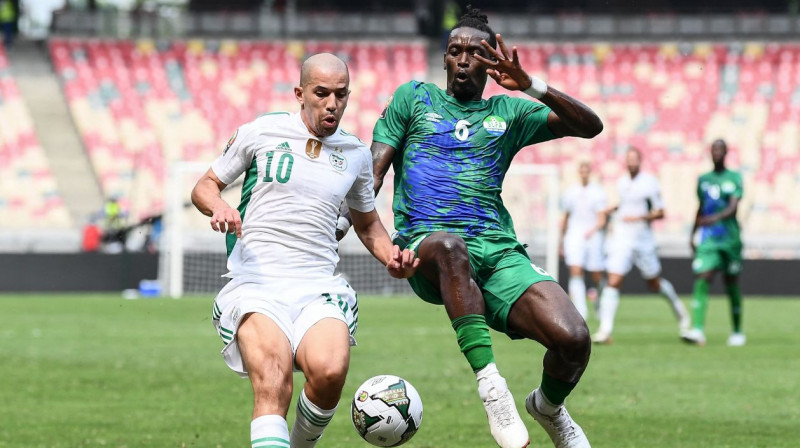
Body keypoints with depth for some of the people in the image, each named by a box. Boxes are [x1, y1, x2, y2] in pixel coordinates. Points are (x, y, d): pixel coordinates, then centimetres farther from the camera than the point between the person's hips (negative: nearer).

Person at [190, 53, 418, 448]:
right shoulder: (261, 132, 6)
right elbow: (205, 186, 16)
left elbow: (367, 224, 30)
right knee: (273, 382, -30)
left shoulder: (355, 153, 15)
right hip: (255, 282, -2)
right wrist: (218, 207, -8)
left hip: (318, 286, 2)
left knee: (329, 371, -29)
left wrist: (392, 258, 9)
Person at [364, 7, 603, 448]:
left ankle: (548, 406, 14)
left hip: (499, 250, 2)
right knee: (449, 245, -44)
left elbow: (590, 126, 11)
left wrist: (531, 86, -3)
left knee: (573, 339, -22)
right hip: (427, 245, -2)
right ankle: (491, 388, -44)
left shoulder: (507, 112, 21)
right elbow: (375, 168, 12)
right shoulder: (414, 97, 18)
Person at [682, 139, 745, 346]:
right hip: (708, 240, 2)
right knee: (702, 280, -15)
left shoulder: (734, 178, -1)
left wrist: (716, 218, -32)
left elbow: (733, 207, -14)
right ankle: (697, 330, -25)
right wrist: (693, 234, 19)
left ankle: (737, 332, 21)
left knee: (732, 286, 6)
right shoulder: (703, 180, 12)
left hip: (730, 239, -2)